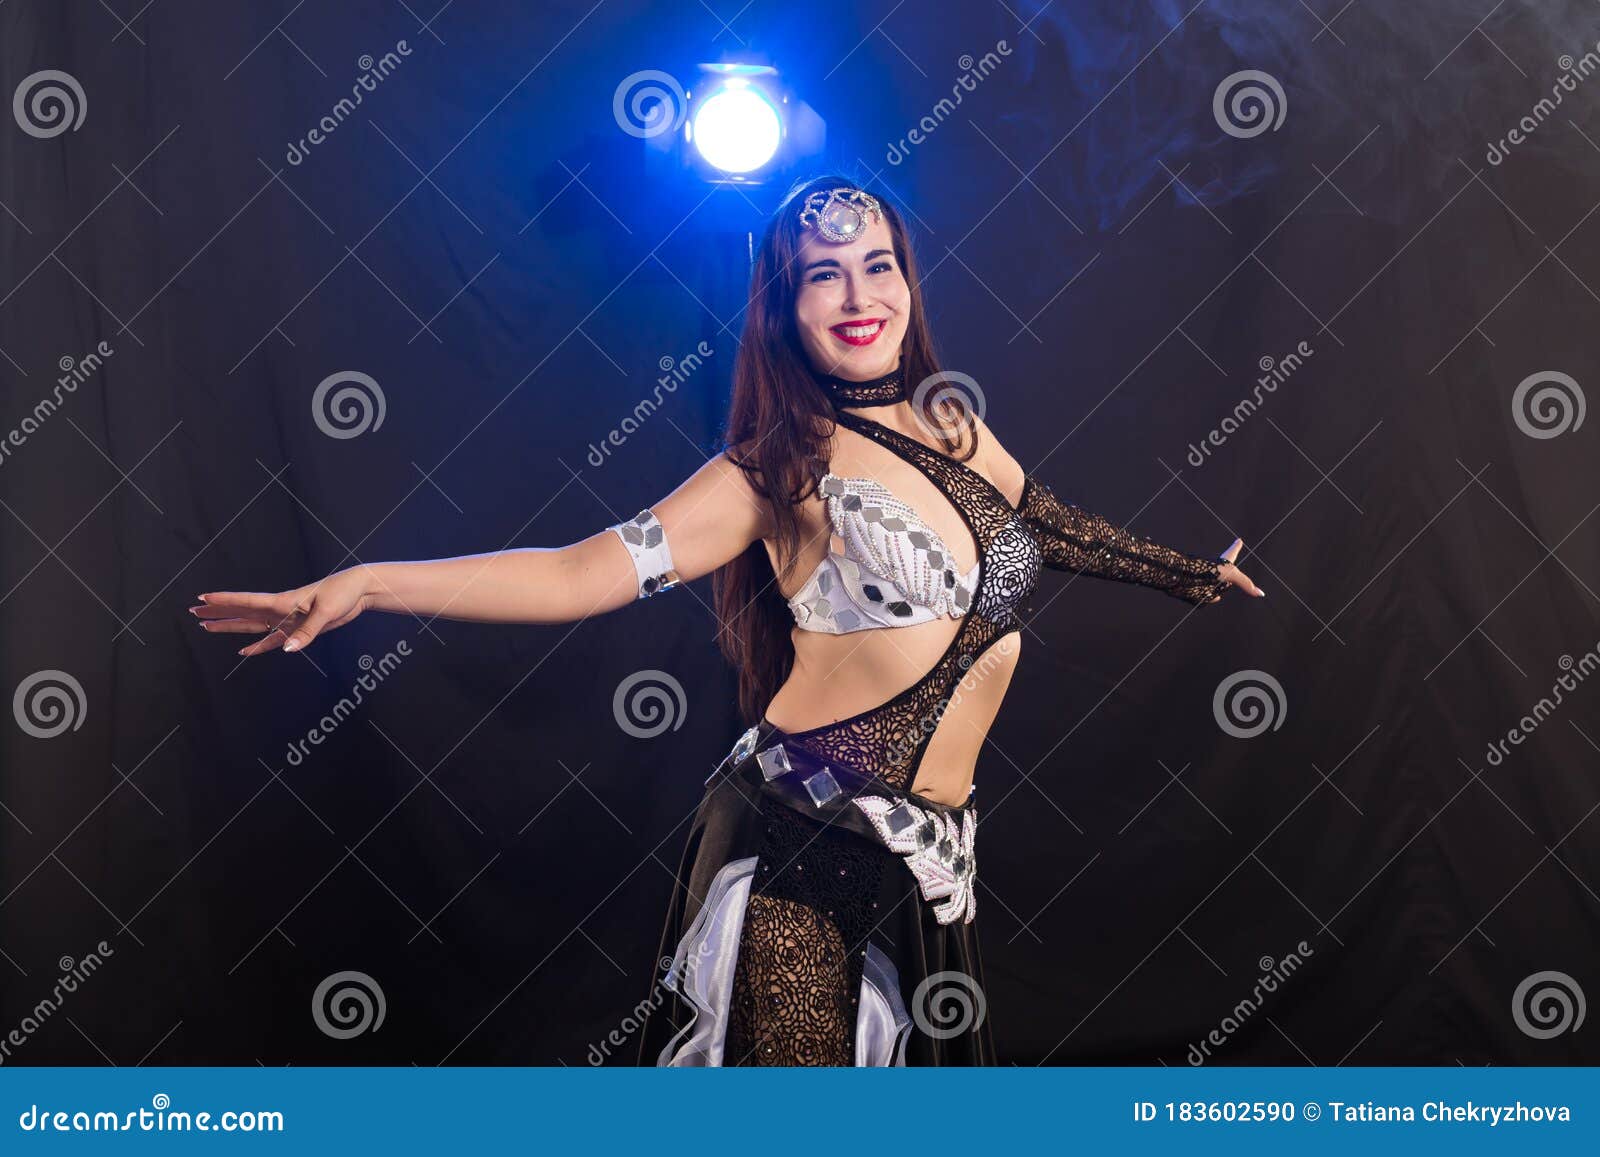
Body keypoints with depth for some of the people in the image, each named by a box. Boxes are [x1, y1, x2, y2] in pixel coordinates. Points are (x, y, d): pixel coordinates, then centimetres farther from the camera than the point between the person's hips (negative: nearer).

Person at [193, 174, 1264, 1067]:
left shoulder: (953, 423, 10)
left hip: (933, 860, 6)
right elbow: (584, 570, -14)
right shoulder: (776, 471, -5)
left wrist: (1185, 571, 44)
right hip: (805, 841, -5)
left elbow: (1050, 524, 29)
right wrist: (368, 585, -24)